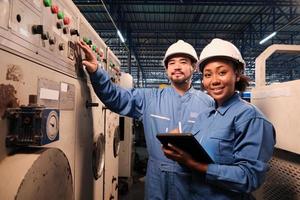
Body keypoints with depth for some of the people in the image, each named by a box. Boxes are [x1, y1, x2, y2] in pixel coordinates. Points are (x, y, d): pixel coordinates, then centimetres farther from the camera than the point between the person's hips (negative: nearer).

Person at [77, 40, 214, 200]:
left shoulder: (207, 102, -2)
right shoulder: (150, 98, 1)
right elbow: (116, 97, -5)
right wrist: (96, 72, -20)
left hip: (193, 178, -1)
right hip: (157, 177, 1)